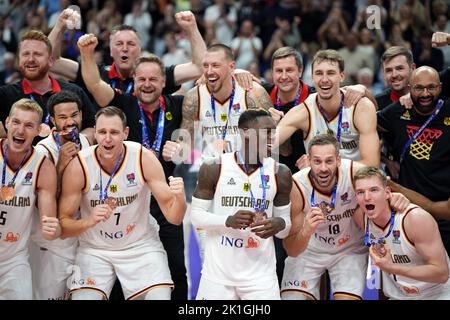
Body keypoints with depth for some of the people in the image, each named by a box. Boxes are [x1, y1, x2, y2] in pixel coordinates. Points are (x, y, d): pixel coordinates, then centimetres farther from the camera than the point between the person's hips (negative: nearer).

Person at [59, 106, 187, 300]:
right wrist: (88, 222, -32)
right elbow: (62, 227, -12)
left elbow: (173, 217, -13)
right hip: (94, 249, 0)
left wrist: (179, 198, -35)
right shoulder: (78, 166, -18)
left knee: (160, 296, -14)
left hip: (141, 246, 0)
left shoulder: (144, 158, -15)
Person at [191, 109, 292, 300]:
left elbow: (285, 224, 8)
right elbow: (196, 215, -2)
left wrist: (279, 224, -16)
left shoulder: (280, 173, 0)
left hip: (260, 275, 1)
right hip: (218, 271, -1)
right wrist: (229, 221, -19)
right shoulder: (214, 168, -6)